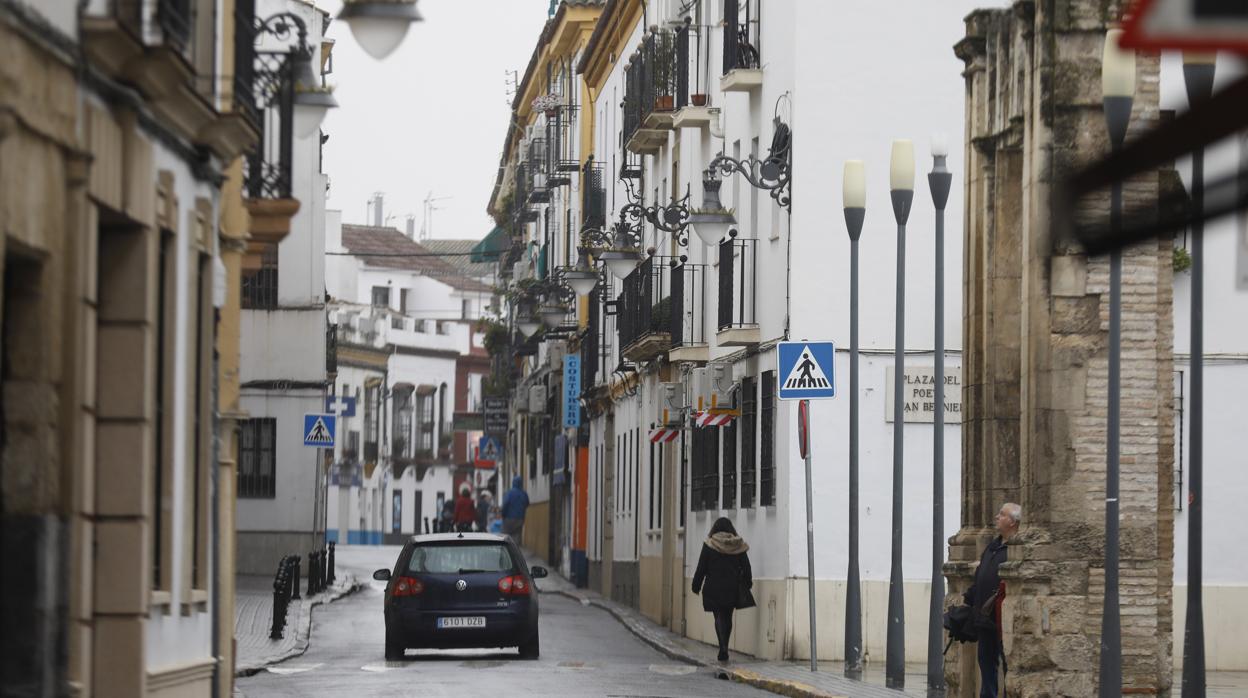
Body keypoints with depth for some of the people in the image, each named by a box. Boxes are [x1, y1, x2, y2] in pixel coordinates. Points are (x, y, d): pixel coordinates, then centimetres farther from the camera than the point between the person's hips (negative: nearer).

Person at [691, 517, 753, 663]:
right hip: (733, 588, 3)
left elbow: (701, 568, -5)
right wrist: (748, 584, 18)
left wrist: (696, 585, 3)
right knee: (728, 617, 15)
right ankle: (724, 649, 22)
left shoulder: (709, 545, -6)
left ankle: (723, 647, -22)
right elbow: (746, 567, 6)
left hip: (714, 589, -3)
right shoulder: (738, 545, 1)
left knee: (719, 617, -4)